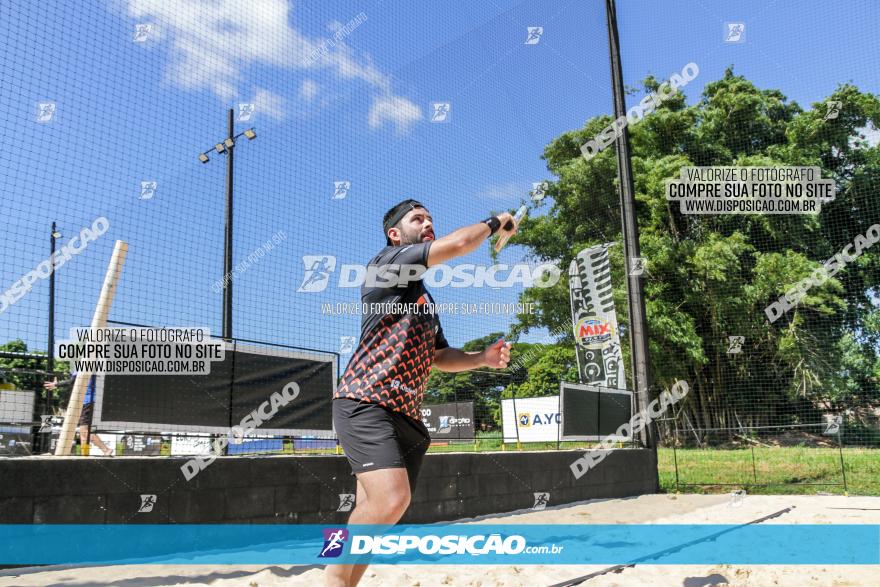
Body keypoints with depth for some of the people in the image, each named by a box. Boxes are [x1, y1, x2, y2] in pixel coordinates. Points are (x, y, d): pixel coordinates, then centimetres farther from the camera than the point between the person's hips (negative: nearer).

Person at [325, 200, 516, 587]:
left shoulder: (425, 299, 26)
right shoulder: (387, 261, -1)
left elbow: (439, 356, 28)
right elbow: (457, 244, -11)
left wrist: (483, 358, 10)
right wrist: (494, 222, 7)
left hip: (405, 414, 9)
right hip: (365, 403, -9)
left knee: (376, 511, 3)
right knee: (391, 498, -24)